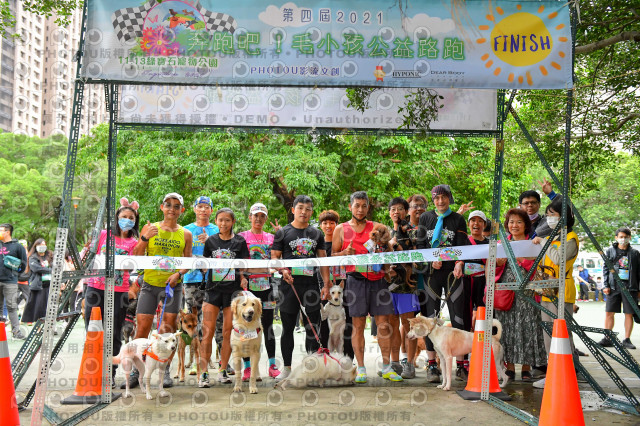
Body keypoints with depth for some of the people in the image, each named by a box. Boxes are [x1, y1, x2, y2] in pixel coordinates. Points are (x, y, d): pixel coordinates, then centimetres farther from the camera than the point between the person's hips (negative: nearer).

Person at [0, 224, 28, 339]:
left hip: (10, 281, -4)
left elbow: (24, 263, 5)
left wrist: (16, 271, -1)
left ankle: (16, 331, -4)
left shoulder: (17, 246, 0)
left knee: (11, 306, -6)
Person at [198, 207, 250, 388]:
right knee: (208, 331, -6)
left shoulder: (240, 241, 5)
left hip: (233, 290, -1)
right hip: (213, 289, 1)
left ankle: (223, 370, 13)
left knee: (228, 332, 3)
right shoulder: (210, 241, 9)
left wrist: (243, 285, -5)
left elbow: (244, 267, 5)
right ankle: (204, 373, -4)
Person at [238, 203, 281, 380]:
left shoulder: (270, 238, 13)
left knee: (268, 326, 5)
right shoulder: (242, 236, 6)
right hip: (247, 284, -2)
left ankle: (272, 365, 12)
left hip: (266, 284, 2)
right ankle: (247, 367, 7)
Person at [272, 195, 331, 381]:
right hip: (290, 284, -2)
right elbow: (274, 258, 3)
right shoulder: (283, 233, 6)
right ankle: (287, 368, 14)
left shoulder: (317, 234, 14)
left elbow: (323, 260, 14)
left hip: (311, 284, 2)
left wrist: (326, 284, 6)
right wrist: (283, 270, -17)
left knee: (313, 329, 4)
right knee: (288, 328, 4)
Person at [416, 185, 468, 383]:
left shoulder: (458, 219, 7)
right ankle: (432, 365, 4)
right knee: (430, 317, -1)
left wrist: (459, 264, -17)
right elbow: (420, 244, 9)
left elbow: (463, 246, 1)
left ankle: (461, 365, 4)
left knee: (458, 317, -3)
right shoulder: (425, 218, 11)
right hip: (431, 272, 1)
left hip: (452, 271, -1)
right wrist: (431, 259, -8)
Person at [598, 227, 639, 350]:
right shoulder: (609, 251, 10)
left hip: (630, 288, 0)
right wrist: (606, 285, 0)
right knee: (609, 313, -1)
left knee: (629, 314, 1)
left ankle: (627, 340, 10)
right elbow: (605, 269, 8)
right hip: (614, 287, 0)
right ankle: (607, 338, 7)